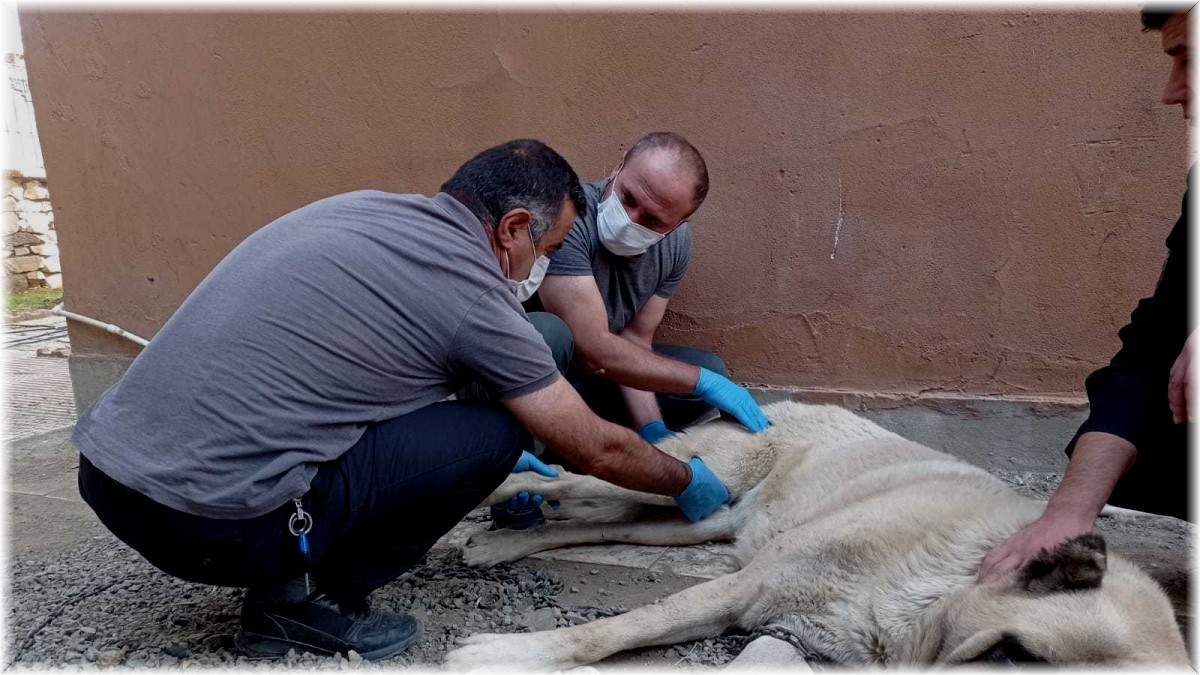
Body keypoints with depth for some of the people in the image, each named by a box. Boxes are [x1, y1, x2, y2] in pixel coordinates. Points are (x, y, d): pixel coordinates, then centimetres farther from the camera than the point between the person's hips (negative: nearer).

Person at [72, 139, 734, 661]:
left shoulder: (362, 206, 12)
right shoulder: (473, 295, -9)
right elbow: (598, 450, 0)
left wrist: (486, 467, 35)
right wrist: (687, 482, 22)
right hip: (204, 521, -8)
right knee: (496, 433, -3)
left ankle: (283, 575, 17)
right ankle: (298, 600, 4)